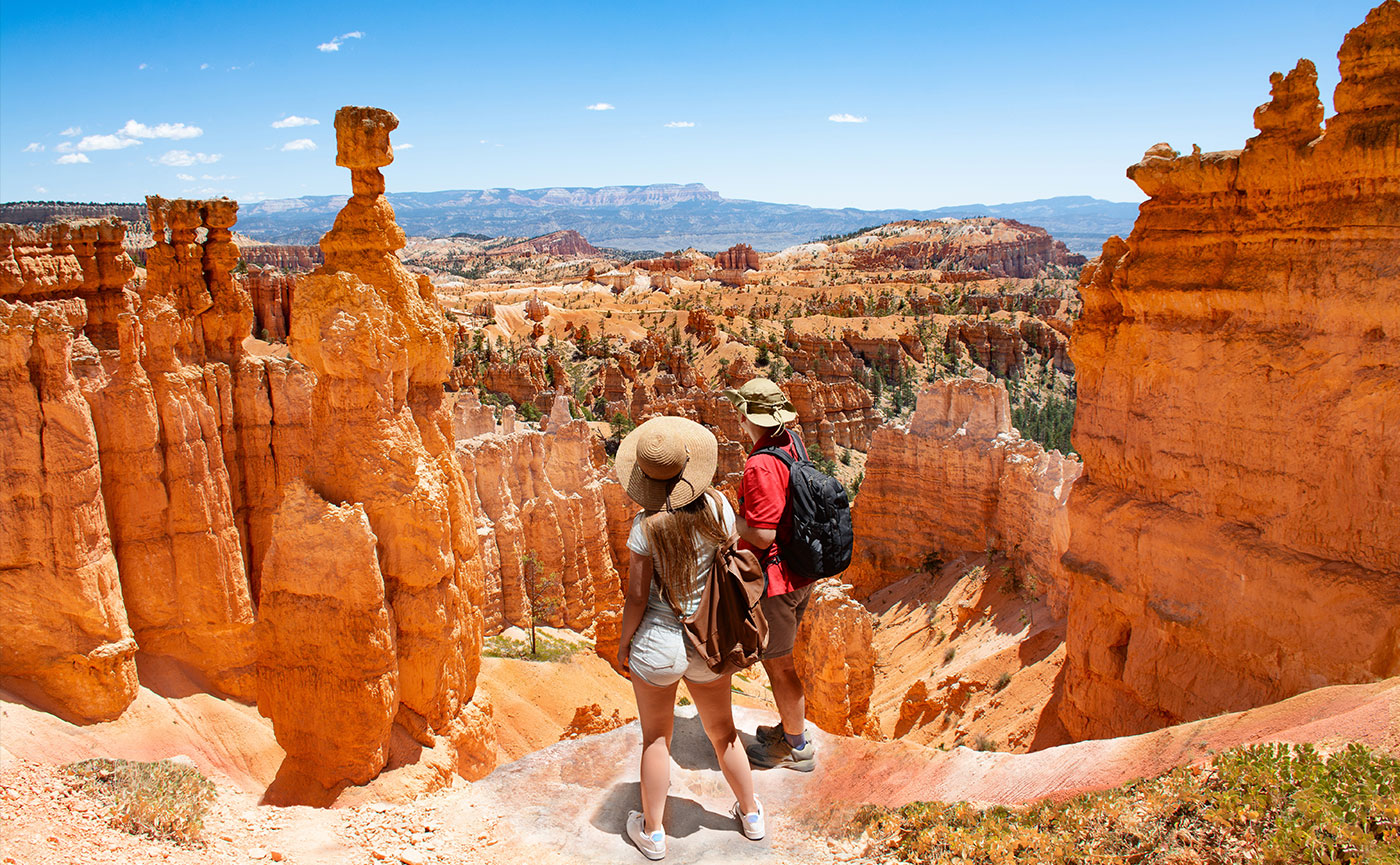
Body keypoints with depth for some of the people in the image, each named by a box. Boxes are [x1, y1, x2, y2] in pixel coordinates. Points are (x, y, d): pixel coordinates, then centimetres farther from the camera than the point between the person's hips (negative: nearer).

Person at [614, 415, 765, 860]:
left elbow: (637, 596, -16)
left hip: (658, 644, -3)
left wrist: (623, 641, 0)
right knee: (723, 731, 24)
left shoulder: (647, 526, -21)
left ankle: (652, 832, 30)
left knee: (656, 739, 15)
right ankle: (751, 814, 41)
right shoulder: (718, 507, -11)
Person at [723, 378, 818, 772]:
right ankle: (792, 727, 41)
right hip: (800, 575, 9)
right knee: (780, 658, 25)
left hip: (773, 580, -9)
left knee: (777, 665, 9)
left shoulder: (761, 465, -27)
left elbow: (763, 536, -26)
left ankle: (797, 747, 25)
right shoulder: (792, 443, 1)